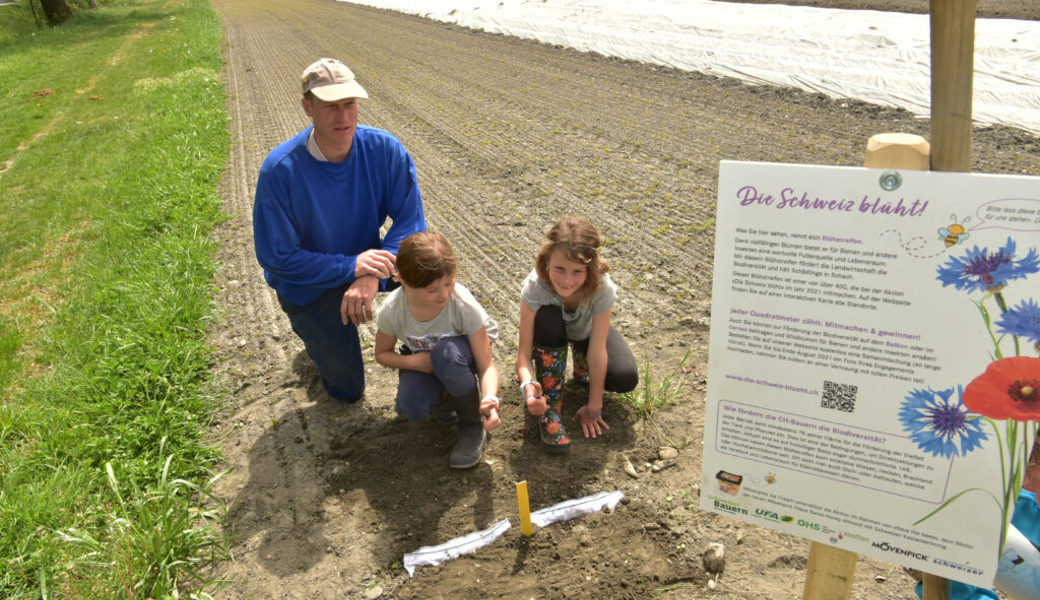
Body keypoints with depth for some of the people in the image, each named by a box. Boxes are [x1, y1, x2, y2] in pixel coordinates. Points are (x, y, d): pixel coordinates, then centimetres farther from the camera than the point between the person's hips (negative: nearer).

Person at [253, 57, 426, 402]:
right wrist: (351, 268, -33)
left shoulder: (384, 149, -20)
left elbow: (411, 221, -19)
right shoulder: (280, 170, -28)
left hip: (364, 259, 3)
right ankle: (316, 329, 33)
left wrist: (372, 277, -35)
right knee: (347, 390, 3)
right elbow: (276, 258, -24)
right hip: (309, 284, -2)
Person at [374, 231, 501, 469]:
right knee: (411, 408, -28)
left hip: (462, 351, -2)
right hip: (421, 358, 2)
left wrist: (490, 399, -49)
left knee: (446, 353, -39)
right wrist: (411, 362, -27)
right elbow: (382, 353, -5)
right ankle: (444, 392, 10)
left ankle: (473, 425, -15)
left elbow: (487, 366, -29)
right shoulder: (391, 310, -27)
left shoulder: (464, 305, -33)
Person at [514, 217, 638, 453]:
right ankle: (549, 408, -22)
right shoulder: (534, 287, -36)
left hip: (585, 331, 1)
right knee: (547, 318, -37)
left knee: (626, 378, -24)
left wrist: (593, 407, -24)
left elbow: (598, 351, -31)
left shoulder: (601, 287, -37)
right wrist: (528, 384, -56)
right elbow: (523, 353, -34)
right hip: (553, 331, 0)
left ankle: (582, 366, 13)